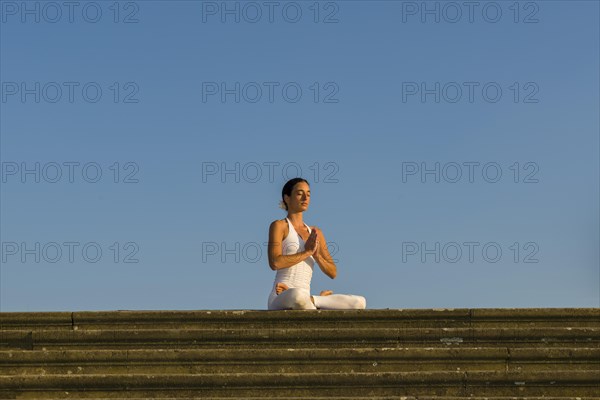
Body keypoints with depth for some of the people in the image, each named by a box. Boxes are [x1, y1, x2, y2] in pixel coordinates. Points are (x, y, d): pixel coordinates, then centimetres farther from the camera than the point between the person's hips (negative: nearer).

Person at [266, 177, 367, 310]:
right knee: (298, 295, -45)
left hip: (301, 299, 7)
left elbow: (333, 273, 16)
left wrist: (316, 255, -2)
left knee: (360, 302, -11)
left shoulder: (316, 233, 21)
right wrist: (307, 252, -8)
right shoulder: (279, 226, 3)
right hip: (280, 300, -7)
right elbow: (275, 263, -13)